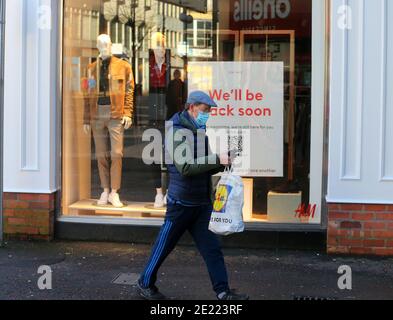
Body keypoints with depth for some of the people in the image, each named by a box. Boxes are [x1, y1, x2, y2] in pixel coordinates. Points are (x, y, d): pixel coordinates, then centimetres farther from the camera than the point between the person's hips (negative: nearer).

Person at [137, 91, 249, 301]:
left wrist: (222, 164, 0)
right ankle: (145, 284, 23)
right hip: (182, 202, -7)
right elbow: (185, 166, -26)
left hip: (203, 203, 7)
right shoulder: (177, 132, -14)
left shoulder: (200, 132, 12)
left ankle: (223, 292, 6)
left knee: (212, 248, 3)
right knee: (164, 246, 7)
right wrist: (217, 159, -26)